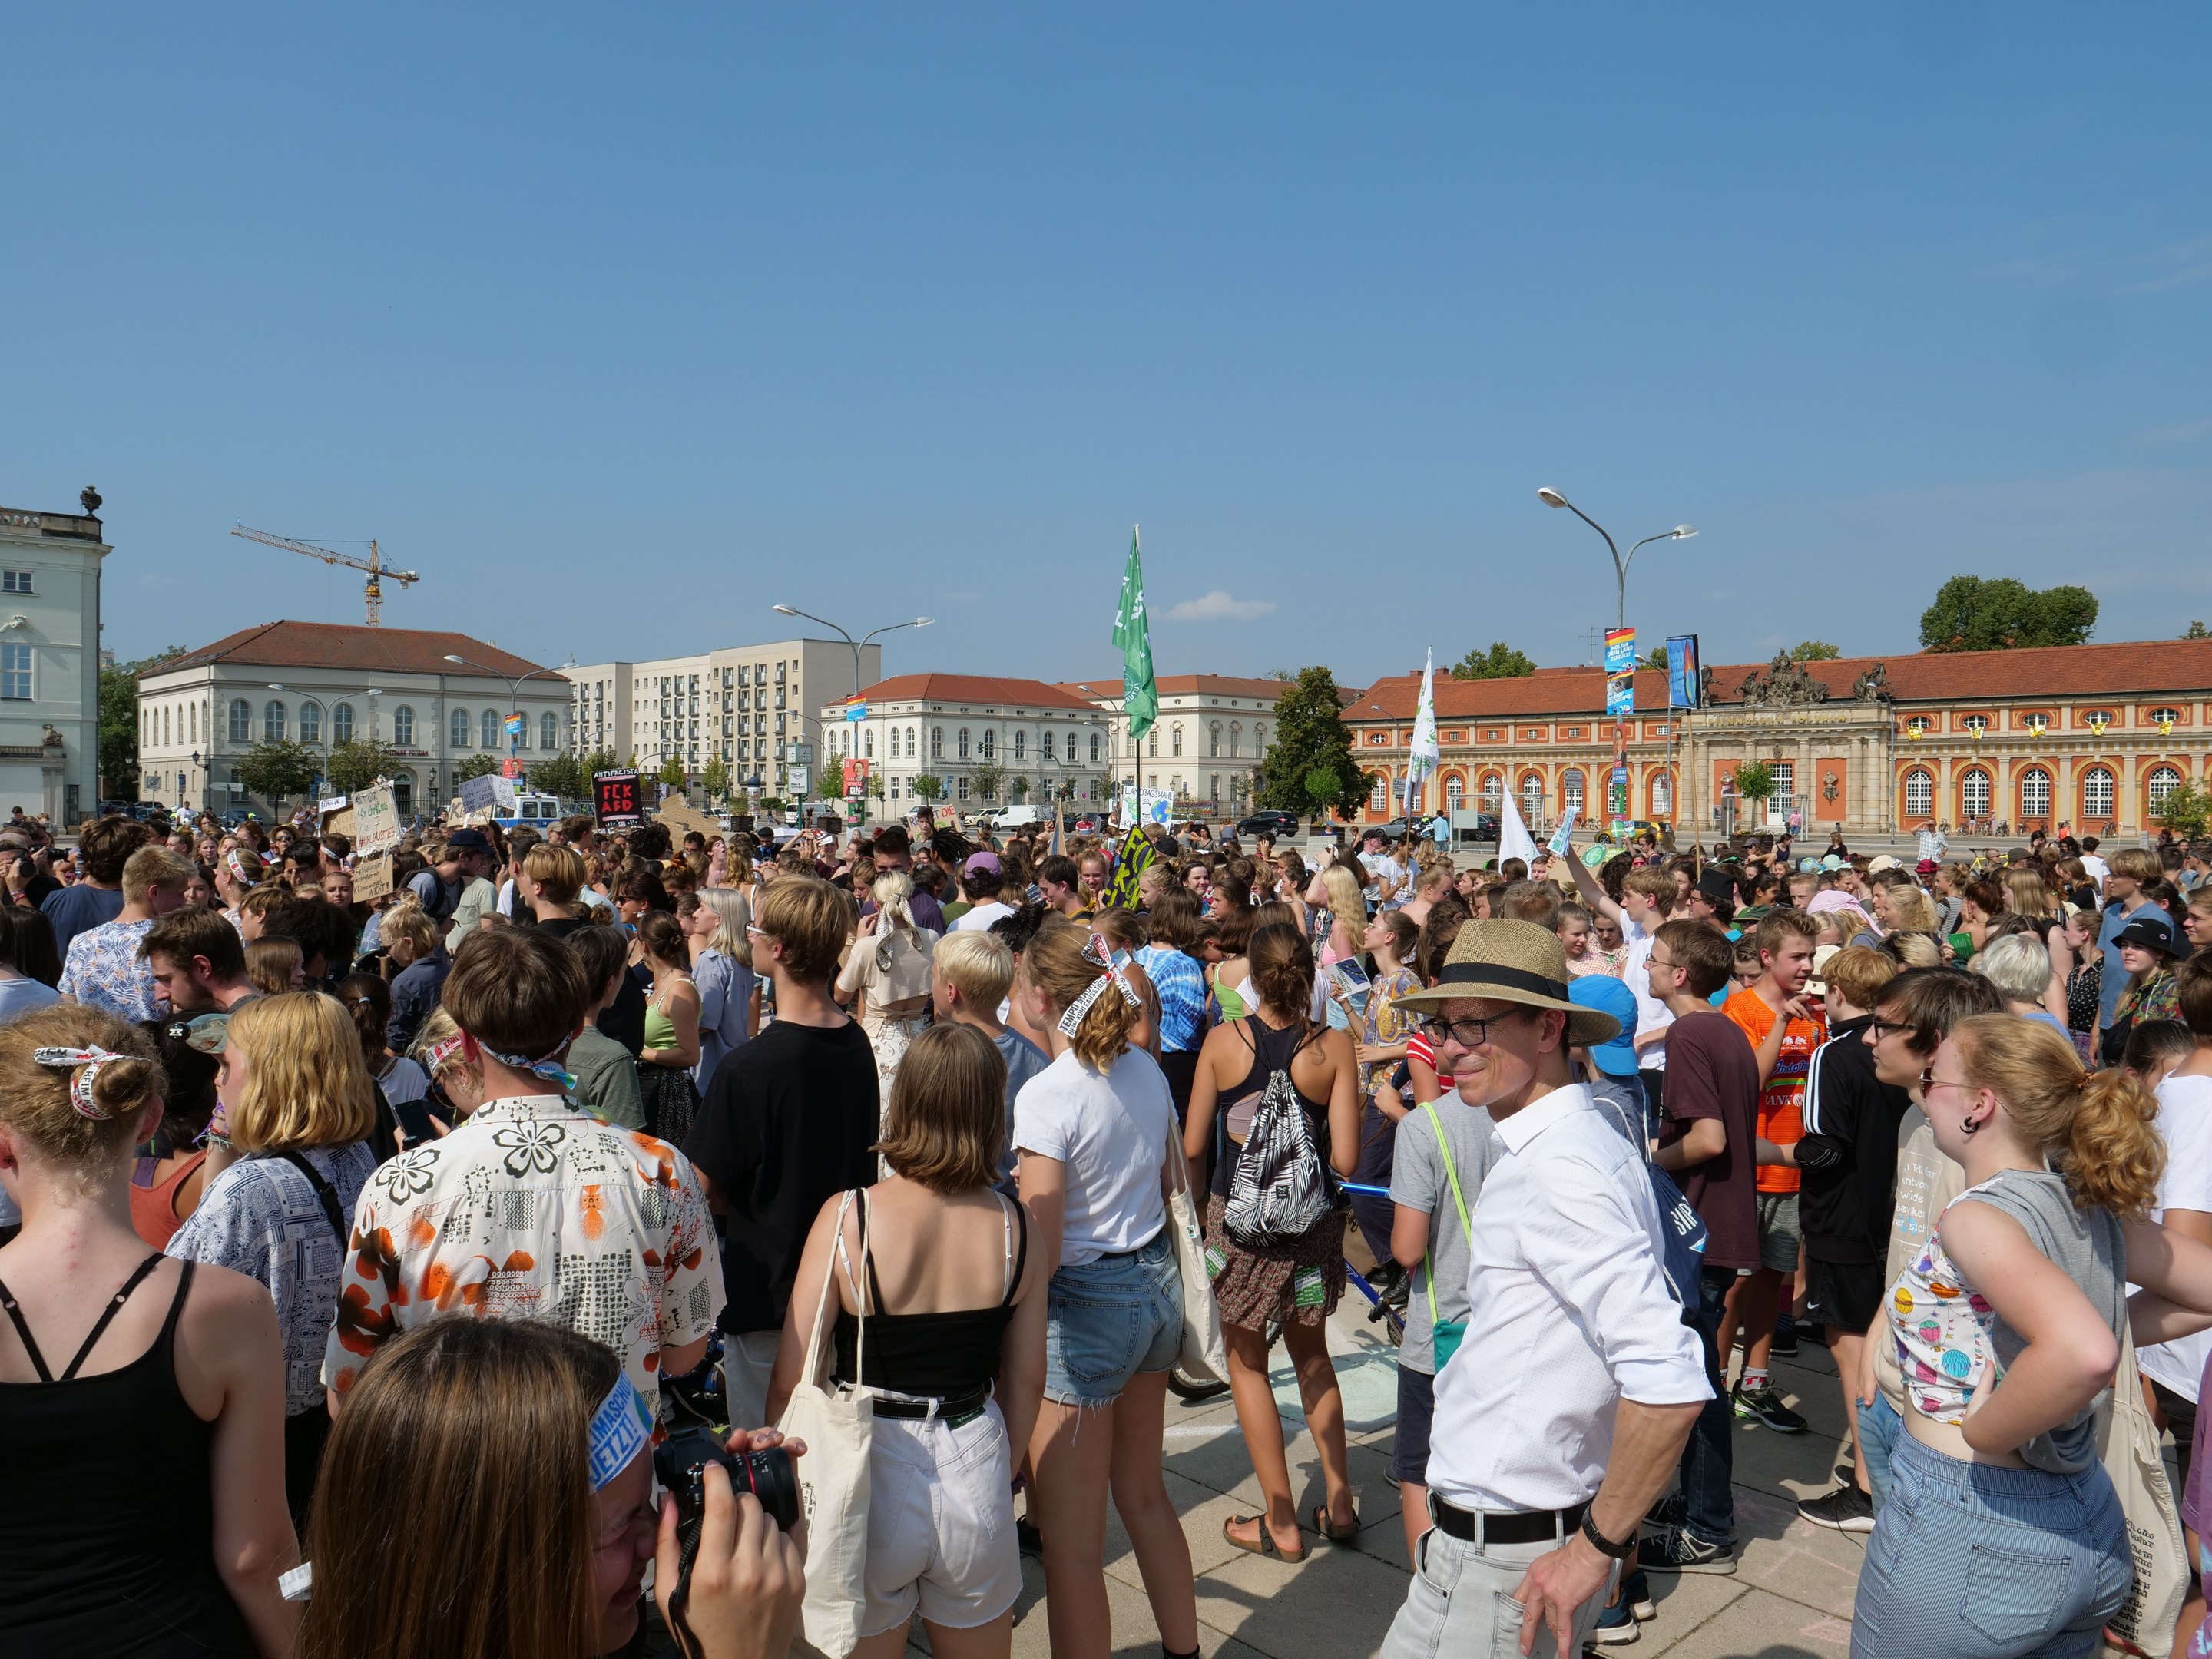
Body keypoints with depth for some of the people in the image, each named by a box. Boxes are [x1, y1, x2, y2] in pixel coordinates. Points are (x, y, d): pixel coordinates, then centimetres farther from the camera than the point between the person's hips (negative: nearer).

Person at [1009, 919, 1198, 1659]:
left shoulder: (1046, 1095, -21)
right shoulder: (1147, 1069, 1)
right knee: (1146, 1495, 25)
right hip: (1158, 1286, 8)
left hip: (1086, 1304, -8)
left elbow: (1043, 1253, -21)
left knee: (1071, 1538, 5)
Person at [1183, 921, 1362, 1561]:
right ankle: (1339, 1505, 28)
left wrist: (1202, 1203, 14)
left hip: (1238, 1219, -2)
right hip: (1310, 1222, 2)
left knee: (1247, 1363, 14)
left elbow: (1192, 1147, -6)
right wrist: (1309, 1164, 9)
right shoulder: (1334, 1047, -11)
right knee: (1312, 1354, 24)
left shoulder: (1223, 1041, -10)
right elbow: (1345, 1159, -13)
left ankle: (1281, 1523, 19)